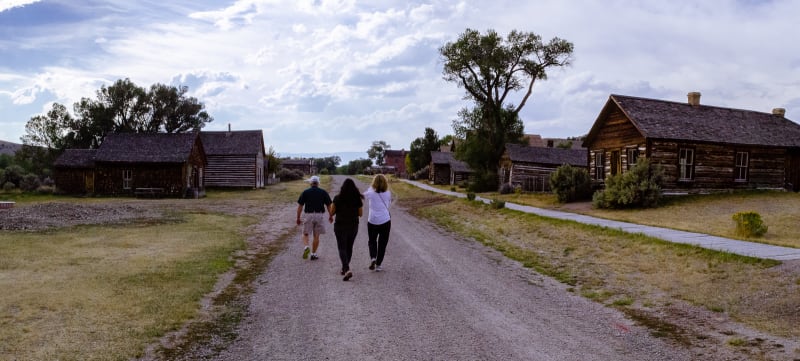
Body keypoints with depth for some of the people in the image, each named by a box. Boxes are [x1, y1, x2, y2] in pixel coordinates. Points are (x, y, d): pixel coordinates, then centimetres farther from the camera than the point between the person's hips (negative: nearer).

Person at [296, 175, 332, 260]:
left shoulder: (305, 192, 0)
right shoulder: (323, 192, 2)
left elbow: (300, 206, -1)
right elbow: (328, 206, 4)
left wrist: (298, 218, 7)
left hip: (308, 215, -1)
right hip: (319, 215, 1)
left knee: (305, 234, 12)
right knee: (316, 236, 10)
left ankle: (306, 247, -14)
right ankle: (313, 254, 12)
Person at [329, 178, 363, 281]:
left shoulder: (338, 198, -9)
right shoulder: (357, 199, -4)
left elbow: (332, 212, -5)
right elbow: (360, 214, 3)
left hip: (340, 226, -3)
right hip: (353, 226, 3)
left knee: (342, 249, -1)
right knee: (349, 248, 18)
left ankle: (347, 269, -19)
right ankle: (344, 268, 29)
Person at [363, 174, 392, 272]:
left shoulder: (371, 193, -6)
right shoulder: (388, 194, -2)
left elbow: (364, 195, 16)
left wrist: (372, 187, 24)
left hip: (372, 221, 0)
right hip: (385, 221, 0)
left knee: (372, 241, 18)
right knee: (382, 243, 10)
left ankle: (373, 257, -5)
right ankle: (378, 265, 11)